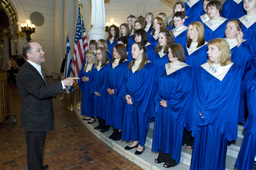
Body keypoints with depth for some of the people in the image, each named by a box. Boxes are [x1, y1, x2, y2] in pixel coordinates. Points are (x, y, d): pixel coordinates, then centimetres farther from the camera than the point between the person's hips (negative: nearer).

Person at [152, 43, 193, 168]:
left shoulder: (185, 70, -9)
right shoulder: (164, 68, 9)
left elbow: (184, 91, -13)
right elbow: (157, 85, 9)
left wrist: (169, 103, -13)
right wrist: (160, 100, -5)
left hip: (175, 109, -5)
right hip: (161, 106, 6)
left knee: (173, 131, 5)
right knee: (161, 130, 12)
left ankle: (173, 158, 24)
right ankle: (162, 155, 30)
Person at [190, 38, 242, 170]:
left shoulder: (234, 70, -5)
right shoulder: (202, 70, 4)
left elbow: (229, 95, -12)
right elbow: (198, 93, 1)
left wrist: (208, 110, -15)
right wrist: (201, 110, -13)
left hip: (219, 118, -3)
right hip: (202, 117, 3)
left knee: (215, 146, 9)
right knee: (201, 144, 13)